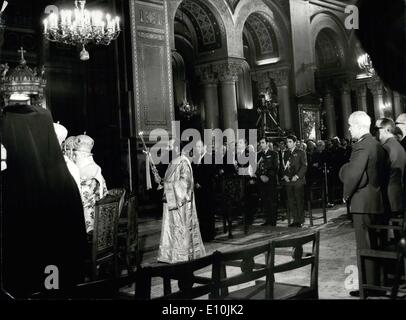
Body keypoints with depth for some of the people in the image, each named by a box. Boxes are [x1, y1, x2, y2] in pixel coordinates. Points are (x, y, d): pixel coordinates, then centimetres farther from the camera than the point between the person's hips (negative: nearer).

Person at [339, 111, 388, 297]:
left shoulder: (361, 146, -16)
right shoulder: (377, 145, 13)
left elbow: (353, 174, -23)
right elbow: (382, 172, 16)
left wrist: (346, 195, -9)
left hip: (363, 203, -9)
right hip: (378, 201, 9)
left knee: (364, 247, -3)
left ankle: (367, 287, 2)